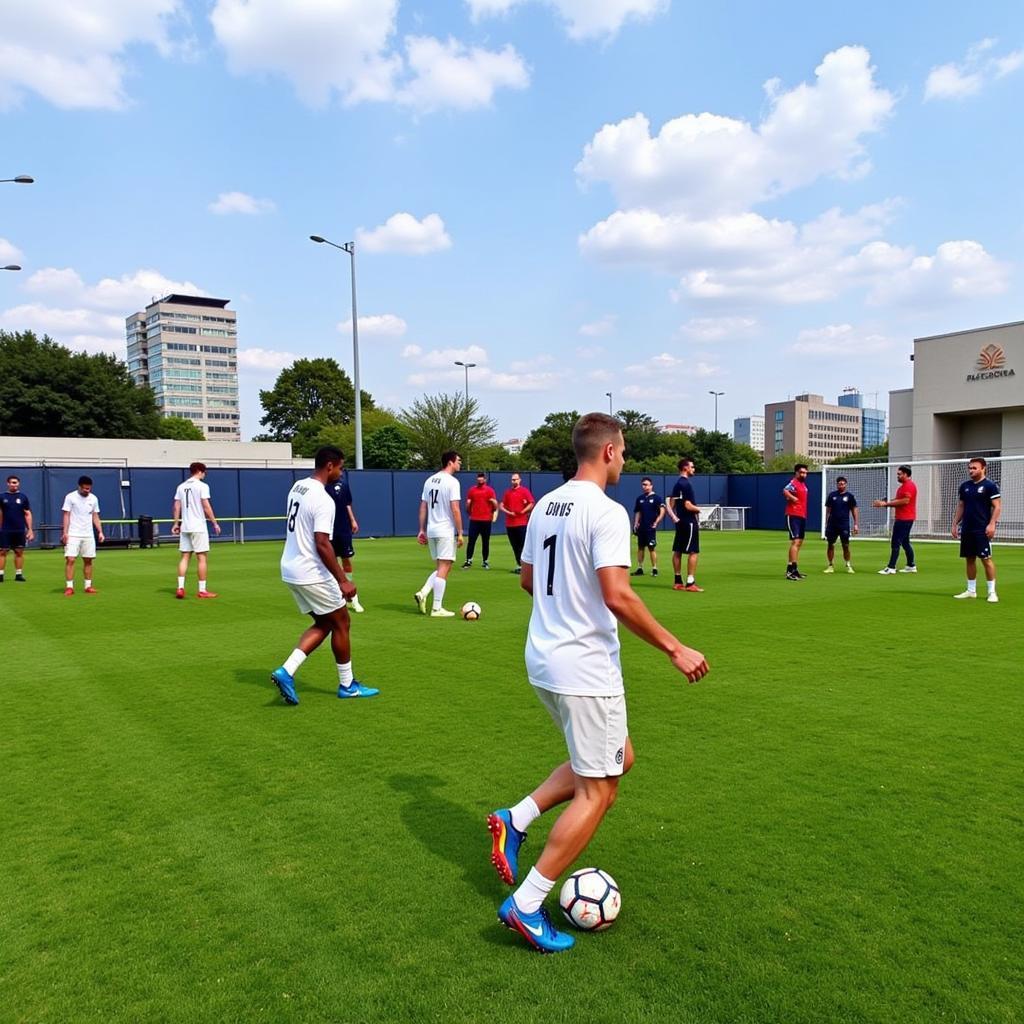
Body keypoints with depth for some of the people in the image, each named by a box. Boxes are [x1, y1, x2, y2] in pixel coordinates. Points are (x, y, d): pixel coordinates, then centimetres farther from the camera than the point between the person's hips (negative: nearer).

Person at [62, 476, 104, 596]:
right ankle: (69, 587, -7)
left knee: (88, 560, 6)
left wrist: (100, 532, 4)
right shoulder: (70, 497, -4)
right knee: (70, 559, -10)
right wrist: (65, 533, -13)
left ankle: (88, 586, 13)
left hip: (88, 535, 4)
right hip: (73, 535, -4)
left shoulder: (94, 499, 8)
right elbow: (66, 516, -5)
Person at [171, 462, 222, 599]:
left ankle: (180, 588, 3)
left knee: (185, 557, 9)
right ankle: (202, 590, 3)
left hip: (185, 527, 6)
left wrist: (176, 524, 17)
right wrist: (215, 523, -6)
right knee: (201, 558, 0)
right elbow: (206, 507, -12)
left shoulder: (181, 487, 10)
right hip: (198, 527, -6)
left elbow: (176, 507, 10)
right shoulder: (202, 486, -8)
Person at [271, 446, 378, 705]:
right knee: (341, 623, 8)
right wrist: (343, 580, -23)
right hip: (312, 574, -9)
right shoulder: (323, 500, -21)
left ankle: (286, 672, 3)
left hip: (290, 569, 9)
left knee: (323, 623, 16)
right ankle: (347, 685, 19)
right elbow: (322, 545, -26)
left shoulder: (297, 487, 8)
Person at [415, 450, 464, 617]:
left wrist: (422, 530, 16)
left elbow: (423, 508, 12)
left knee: (440, 568, 19)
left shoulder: (429, 480, 11)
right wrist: (460, 533, -10)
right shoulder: (452, 481, -11)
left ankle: (423, 593, 2)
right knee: (443, 569, -2)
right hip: (446, 531, -7)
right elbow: (455, 510, -15)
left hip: (431, 531, 7)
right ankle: (437, 608, -1)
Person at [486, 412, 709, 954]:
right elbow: (618, 597, -25)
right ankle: (526, 906, 11)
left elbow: (527, 579, 18)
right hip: (586, 670, -9)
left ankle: (516, 820, 18)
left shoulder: (545, 504, 9)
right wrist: (675, 649, -17)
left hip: (544, 661, 9)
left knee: (618, 755, 24)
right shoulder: (606, 511, -17)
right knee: (597, 791, 6)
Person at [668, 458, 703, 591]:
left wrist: (674, 517, 11)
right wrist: (698, 509, -2)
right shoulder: (686, 484, -15)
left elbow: (670, 503, 15)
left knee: (677, 551, 9)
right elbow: (688, 505, -20)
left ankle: (678, 582, 16)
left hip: (681, 521, 10)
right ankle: (690, 583, -8)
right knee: (693, 552, -7)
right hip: (689, 522, -10)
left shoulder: (677, 484, 13)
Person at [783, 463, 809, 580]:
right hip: (793, 516, -10)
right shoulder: (793, 483, -13)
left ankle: (794, 569, 22)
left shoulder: (803, 484, 17)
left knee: (799, 542, 14)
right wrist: (793, 498, -22)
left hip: (802, 517, 10)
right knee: (795, 541, -15)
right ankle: (791, 570, -16)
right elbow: (785, 491, -34)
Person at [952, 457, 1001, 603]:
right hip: (966, 529, 6)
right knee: (969, 559, 9)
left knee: (986, 559, -7)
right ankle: (971, 591, 17)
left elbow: (997, 506, -8)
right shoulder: (965, 486, 13)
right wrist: (955, 524, 12)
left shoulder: (990, 486, -4)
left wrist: (992, 524, -18)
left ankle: (992, 592, -1)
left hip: (982, 530, -6)